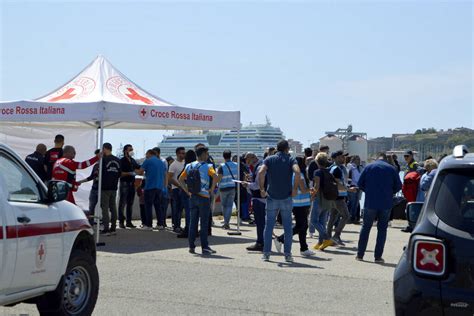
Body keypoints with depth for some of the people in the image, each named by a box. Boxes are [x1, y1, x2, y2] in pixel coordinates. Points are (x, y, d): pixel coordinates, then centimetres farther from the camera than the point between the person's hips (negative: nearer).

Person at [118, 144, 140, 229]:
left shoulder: (132, 160, 15)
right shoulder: (122, 161, -6)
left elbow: (139, 167, 28)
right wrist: (129, 173, -21)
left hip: (132, 183, 7)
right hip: (124, 183, -7)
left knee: (130, 203, 9)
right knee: (122, 203, -5)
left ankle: (128, 222, 14)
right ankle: (121, 222, -2)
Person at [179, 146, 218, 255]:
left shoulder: (189, 166, 8)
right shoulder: (207, 167, -10)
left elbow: (181, 179, 9)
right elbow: (215, 177, -26)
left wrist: (187, 190, 9)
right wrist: (212, 189, -13)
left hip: (192, 197, 5)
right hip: (204, 197, -5)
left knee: (193, 222, 10)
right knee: (204, 223, -1)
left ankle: (191, 246, 12)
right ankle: (205, 247, 0)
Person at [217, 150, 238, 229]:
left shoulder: (222, 166, -13)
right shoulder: (236, 165, 0)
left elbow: (218, 179, -17)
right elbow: (238, 177, 10)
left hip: (223, 188, -3)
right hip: (233, 187, 3)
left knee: (224, 205, 14)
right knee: (229, 205, 5)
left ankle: (226, 221, 16)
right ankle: (227, 223, -1)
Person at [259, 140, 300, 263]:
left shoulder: (269, 159, 4)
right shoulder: (290, 159, 1)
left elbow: (261, 172, -13)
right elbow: (297, 171, -19)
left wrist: (262, 189, -6)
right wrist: (295, 188, -11)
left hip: (272, 197, 1)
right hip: (286, 198, -1)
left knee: (269, 226, 7)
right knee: (288, 226, 7)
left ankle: (266, 253, 6)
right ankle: (287, 254, 7)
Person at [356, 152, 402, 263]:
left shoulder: (369, 167, 0)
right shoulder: (391, 169, 1)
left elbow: (360, 184, 1)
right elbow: (398, 186, 2)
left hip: (370, 203, 0)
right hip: (386, 204, 0)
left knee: (365, 228, 11)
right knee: (382, 229, 8)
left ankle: (360, 255, 12)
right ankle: (378, 256, 5)